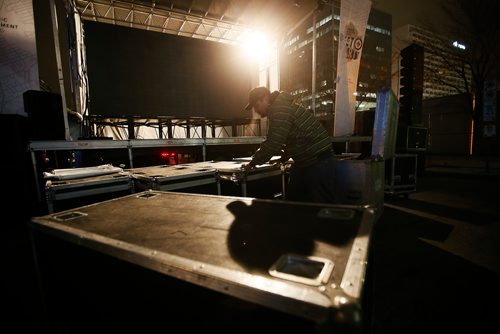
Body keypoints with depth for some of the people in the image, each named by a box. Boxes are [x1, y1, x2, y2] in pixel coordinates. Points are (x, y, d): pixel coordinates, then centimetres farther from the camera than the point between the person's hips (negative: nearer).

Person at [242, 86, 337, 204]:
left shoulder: (280, 109, -20)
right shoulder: (280, 108, 13)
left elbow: (273, 143, -23)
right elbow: (276, 141, 21)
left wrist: (252, 163, -11)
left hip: (318, 162, -10)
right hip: (303, 162, 10)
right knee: (292, 201, 14)